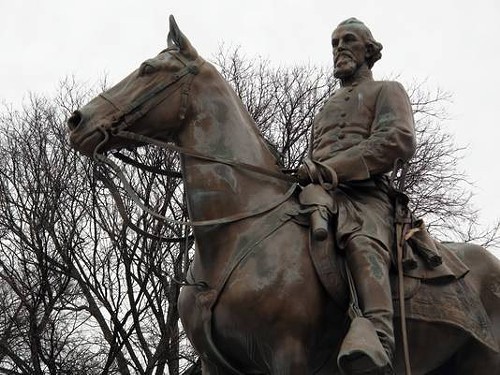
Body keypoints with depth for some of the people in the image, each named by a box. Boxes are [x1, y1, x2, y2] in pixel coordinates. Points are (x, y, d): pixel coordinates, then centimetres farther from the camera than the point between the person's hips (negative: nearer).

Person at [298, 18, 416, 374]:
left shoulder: (387, 91, 19)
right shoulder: (326, 109, 39)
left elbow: (399, 140, -2)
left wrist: (331, 167, -13)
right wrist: (308, 172, 10)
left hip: (365, 192, -7)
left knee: (361, 242, -40)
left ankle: (378, 343, -63)